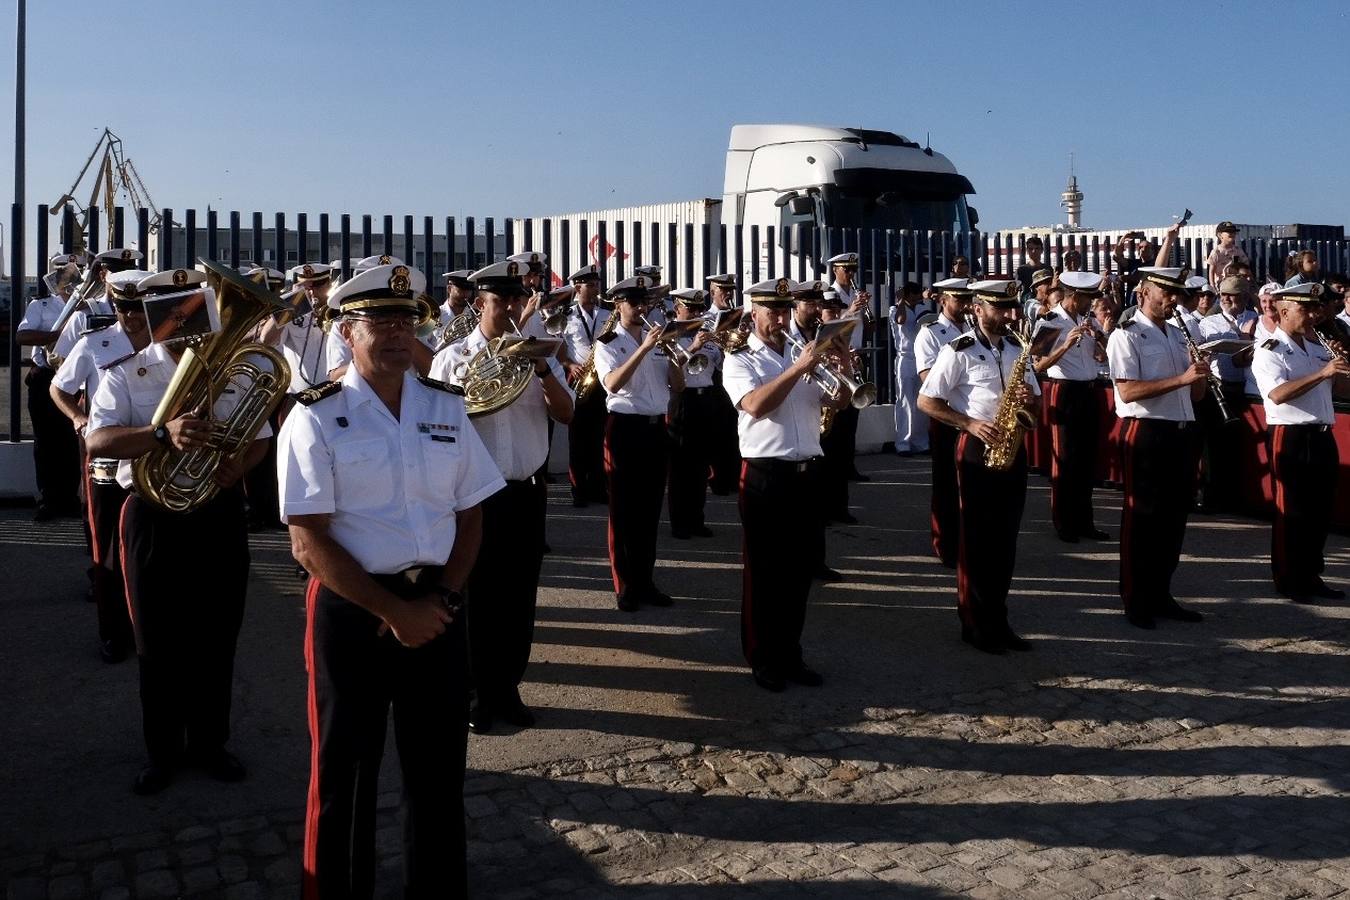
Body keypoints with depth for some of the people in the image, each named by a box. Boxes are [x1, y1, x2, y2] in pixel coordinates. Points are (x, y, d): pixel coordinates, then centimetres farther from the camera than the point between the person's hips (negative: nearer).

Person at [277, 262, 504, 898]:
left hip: (437, 606, 4)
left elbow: (471, 514, 7)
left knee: (438, 767, 14)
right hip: (351, 611, -3)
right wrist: (393, 611, -15)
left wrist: (442, 596, -7)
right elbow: (309, 543, -12)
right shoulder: (316, 417, -8)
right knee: (345, 773, 11)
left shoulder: (445, 406, 5)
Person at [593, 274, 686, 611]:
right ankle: (625, 586, 8)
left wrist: (672, 353, -9)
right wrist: (643, 349, -26)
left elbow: (678, 386, 7)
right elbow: (612, 384, -21)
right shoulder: (608, 344, -3)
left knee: (650, 508, 11)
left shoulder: (657, 340, 12)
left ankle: (645, 580, 21)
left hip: (655, 428, 5)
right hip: (625, 428, -5)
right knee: (624, 509, 1)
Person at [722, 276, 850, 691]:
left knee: (800, 568, 12)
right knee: (764, 571, 3)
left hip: (808, 472, 6)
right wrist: (799, 368, -21)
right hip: (765, 475, -5)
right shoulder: (739, 360, -1)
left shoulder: (802, 353, 14)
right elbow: (756, 405, -19)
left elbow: (837, 403, 9)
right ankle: (763, 659, 14)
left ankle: (790, 653, 23)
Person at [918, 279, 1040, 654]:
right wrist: (970, 424, -17)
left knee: (1005, 539, 10)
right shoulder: (959, 351, -7)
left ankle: (998, 620, 19)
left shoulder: (1017, 350, 12)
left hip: (1013, 448, 6)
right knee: (976, 540, 1)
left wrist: (1030, 399, -7)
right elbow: (926, 401, -9)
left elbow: (1035, 407, 17)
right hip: (976, 450, -6)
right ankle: (976, 624, 10)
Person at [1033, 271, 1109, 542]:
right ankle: (1063, 524, 11)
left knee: (1087, 458, 11)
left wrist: (1097, 335, -6)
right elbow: (1038, 366, -17)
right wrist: (1065, 345, -28)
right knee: (1065, 459, 1)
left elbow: (1103, 357, 12)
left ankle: (1084, 520, 21)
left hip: (1089, 392, 6)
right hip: (1064, 393, -6)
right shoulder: (1049, 323, -10)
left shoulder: (1088, 321, 10)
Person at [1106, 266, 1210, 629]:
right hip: (1146, 434, -8)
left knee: (1174, 517, 12)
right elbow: (1127, 391, -19)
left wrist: (1200, 372, -3)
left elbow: (1195, 394, 18)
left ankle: (1160, 595, 23)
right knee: (1142, 518, -1)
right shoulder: (1126, 335, -7)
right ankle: (1135, 601, 8)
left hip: (1182, 434, 8)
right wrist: (1181, 377, -23)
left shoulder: (1178, 335, 17)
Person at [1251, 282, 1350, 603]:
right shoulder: (1269, 351, -7)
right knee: (1292, 510, 0)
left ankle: (1311, 575, 23)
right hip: (1290, 437, -7)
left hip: (1322, 436, 7)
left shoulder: (1318, 346, 15)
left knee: (1321, 509, 12)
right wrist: (1322, 373, -26)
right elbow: (1278, 394, -22)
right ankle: (1288, 580, 9)